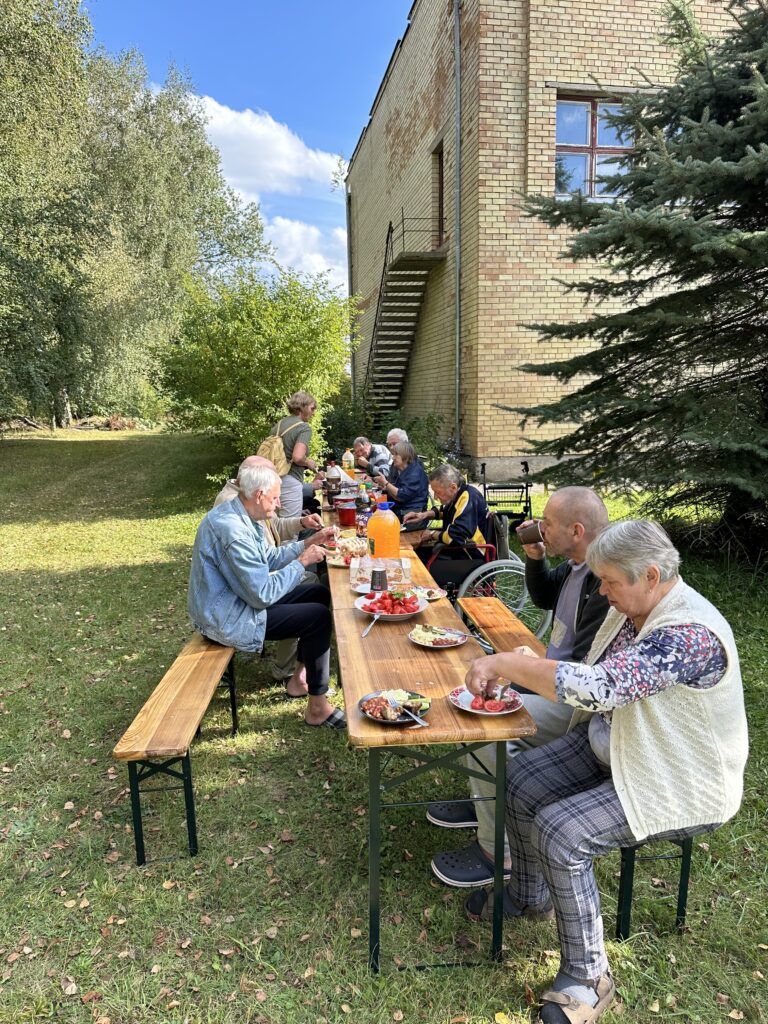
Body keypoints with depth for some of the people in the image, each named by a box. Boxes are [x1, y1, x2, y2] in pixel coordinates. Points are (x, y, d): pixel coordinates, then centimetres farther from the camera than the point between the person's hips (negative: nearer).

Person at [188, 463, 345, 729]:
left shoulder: (240, 515, 3)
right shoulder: (234, 531, -30)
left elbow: (268, 559, 14)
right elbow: (263, 595, -26)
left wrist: (308, 543, 5)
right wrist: (302, 562, -17)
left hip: (241, 597, 11)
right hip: (226, 620, -10)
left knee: (320, 594, 11)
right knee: (319, 617, -12)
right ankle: (317, 708, 1)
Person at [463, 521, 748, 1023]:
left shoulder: (691, 634, -33)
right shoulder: (632, 609, -2)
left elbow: (596, 687, -43)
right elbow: (596, 677, 10)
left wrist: (502, 662, -34)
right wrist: (528, 665, -8)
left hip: (678, 785, -9)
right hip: (615, 744, 9)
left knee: (560, 831, -22)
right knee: (521, 778, 1)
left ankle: (587, 979, 1)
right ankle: (529, 895, 26)